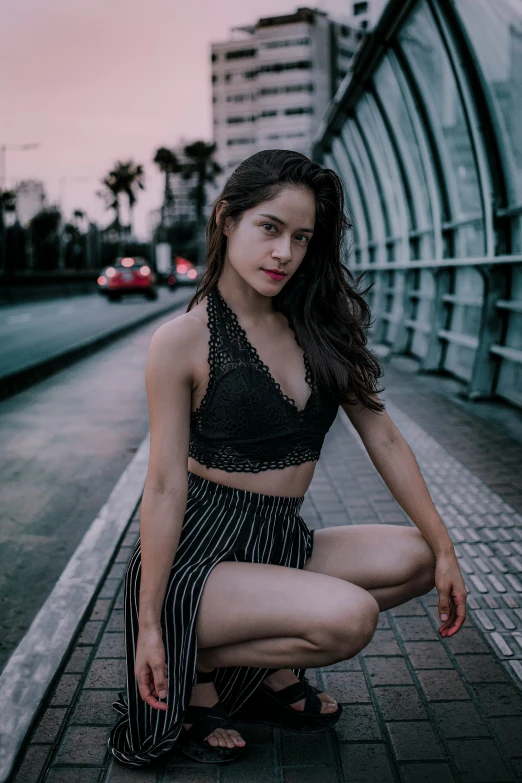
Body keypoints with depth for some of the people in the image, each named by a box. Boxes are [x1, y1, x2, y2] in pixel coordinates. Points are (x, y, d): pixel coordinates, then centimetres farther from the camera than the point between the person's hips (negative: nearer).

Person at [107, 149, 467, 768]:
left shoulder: (319, 326, 4)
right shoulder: (182, 341, -12)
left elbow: (383, 438, 5)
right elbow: (165, 487, -13)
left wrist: (444, 550, 2)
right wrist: (148, 624, -12)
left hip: (282, 544, 7)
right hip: (200, 552, -6)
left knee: (418, 557, -6)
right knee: (350, 616, -26)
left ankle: (270, 669, 6)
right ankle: (197, 672, 0)